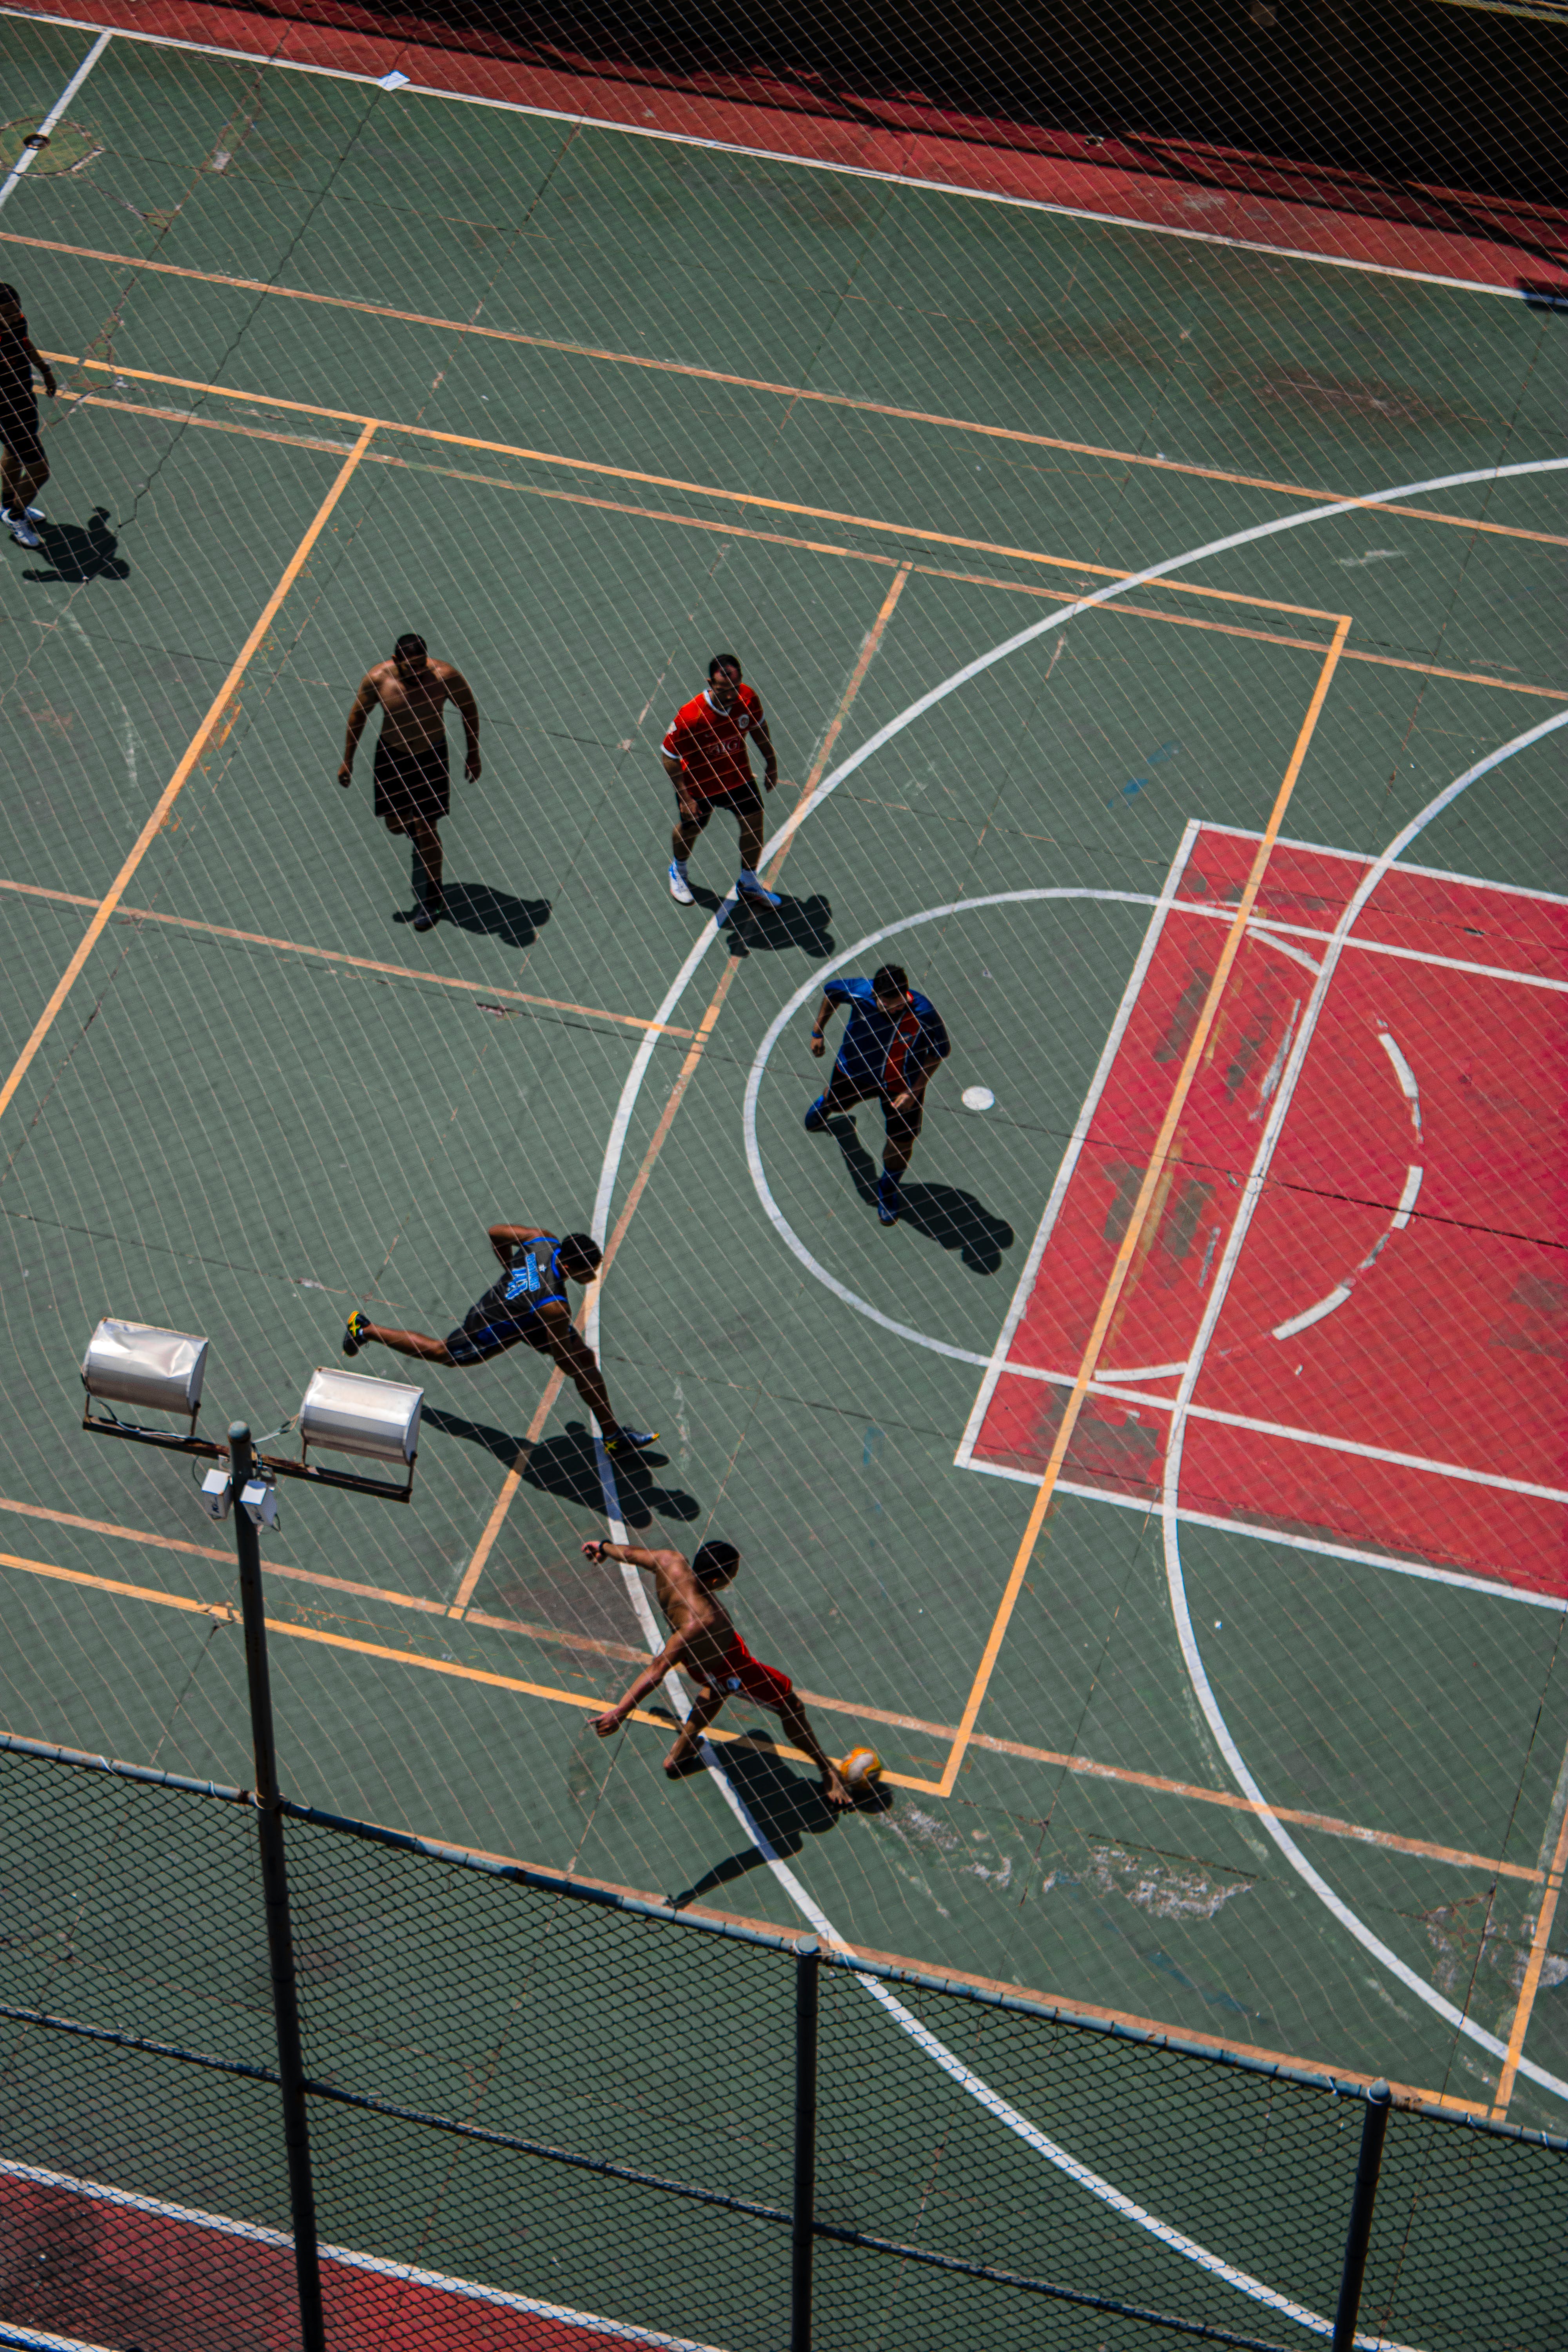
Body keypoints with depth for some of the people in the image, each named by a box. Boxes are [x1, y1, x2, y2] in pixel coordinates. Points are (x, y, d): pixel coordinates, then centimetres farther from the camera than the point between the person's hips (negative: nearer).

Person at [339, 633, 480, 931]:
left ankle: (431, 901, 16)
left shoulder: (445, 677, -24)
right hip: (392, 755, 2)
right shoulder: (378, 679, -20)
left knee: (426, 829, -1)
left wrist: (473, 753, -2)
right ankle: (418, 834, 52)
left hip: (431, 757, -2)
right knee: (395, 824, 11)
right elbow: (358, 715, -3)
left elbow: (469, 707, -6)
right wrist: (347, 760, 1)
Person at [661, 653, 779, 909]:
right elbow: (669, 756, -25)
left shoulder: (748, 698, -24)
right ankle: (678, 871, 53)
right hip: (699, 784, -4)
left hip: (738, 777, 4)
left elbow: (758, 726, 1)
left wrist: (771, 762, 10)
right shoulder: (690, 717, -38)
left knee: (754, 824, 12)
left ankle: (749, 882, 38)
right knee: (689, 829, 19)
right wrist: (685, 796, -23)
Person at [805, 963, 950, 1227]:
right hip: (855, 1071, 2)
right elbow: (831, 990, -10)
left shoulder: (924, 1015, -38)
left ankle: (889, 1186, 41)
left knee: (902, 1143, 7)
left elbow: (940, 1051, -18)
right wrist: (818, 1032, 1)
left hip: (902, 1086, -2)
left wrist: (915, 1090, -21)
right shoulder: (858, 992, -35)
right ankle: (824, 1106, 72)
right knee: (838, 1104, 31)